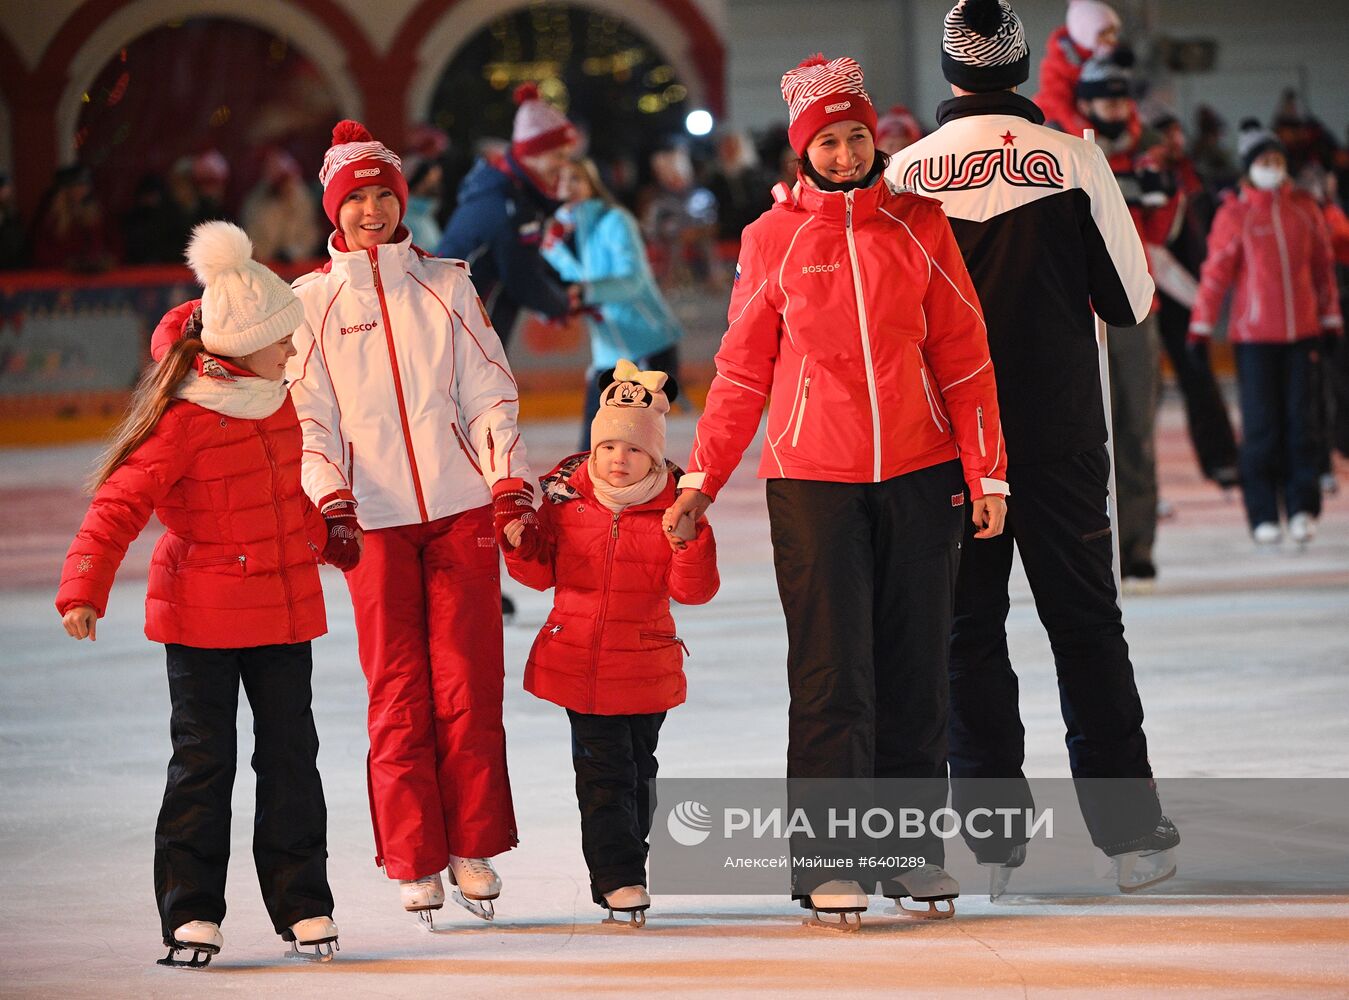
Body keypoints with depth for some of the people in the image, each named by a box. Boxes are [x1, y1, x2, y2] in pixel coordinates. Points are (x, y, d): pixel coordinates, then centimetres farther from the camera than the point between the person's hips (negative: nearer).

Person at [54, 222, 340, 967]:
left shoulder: (276, 403, 7)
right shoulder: (182, 420, -16)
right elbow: (119, 505, -17)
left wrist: (326, 539, 37)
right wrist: (84, 589, -22)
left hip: (284, 610, 6)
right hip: (201, 618, -6)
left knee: (290, 754, 7)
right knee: (203, 761, -1)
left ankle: (302, 903, 14)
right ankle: (192, 913, 4)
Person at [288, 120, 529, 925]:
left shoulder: (446, 286, 12)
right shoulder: (312, 302, 9)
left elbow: (489, 390, 9)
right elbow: (309, 414, 5)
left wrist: (509, 477, -3)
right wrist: (329, 495, -10)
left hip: (460, 506, 1)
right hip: (375, 518, -1)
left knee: (468, 682, -3)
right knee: (398, 691, -3)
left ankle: (474, 848, 6)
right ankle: (415, 863, 3)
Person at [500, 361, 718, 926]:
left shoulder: (672, 505, -8)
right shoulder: (566, 493, -3)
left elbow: (692, 590, -11)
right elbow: (543, 572, 5)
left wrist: (689, 541, -27)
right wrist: (521, 544, -14)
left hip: (645, 662, 0)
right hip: (578, 661, 0)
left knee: (638, 770, 13)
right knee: (602, 770, -4)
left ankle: (623, 876, 27)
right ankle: (618, 878, -2)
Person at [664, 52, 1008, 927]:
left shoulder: (919, 225, 4)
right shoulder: (773, 240, 2)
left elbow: (962, 353, 6)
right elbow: (743, 370, 7)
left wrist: (986, 469, 2)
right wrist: (703, 477, 3)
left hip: (920, 474, 2)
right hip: (813, 478, -2)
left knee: (916, 665, 5)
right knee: (831, 670, -5)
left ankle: (913, 845, 14)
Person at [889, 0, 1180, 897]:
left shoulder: (908, 171, -3)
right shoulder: (1073, 158, -5)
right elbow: (1133, 299, -1)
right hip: (1060, 436, 0)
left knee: (970, 630, 7)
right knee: (1087, 627, 7)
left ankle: (992, 835, 5)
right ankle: (1129, 832, 5)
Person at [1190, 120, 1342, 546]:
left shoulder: (1305, 208, 8)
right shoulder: (1235, 214, -2)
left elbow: (1323, 266, 14)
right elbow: (1216, 272, -2)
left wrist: (1331, 323, 14)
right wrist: (1201, 330, -4)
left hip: (1301, 333, 3)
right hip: (1254, 335, -3)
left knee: (1300, 421, 0)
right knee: (1261, 426, -3)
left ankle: (1302, 509, 5)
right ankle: (1263, 517, 2)